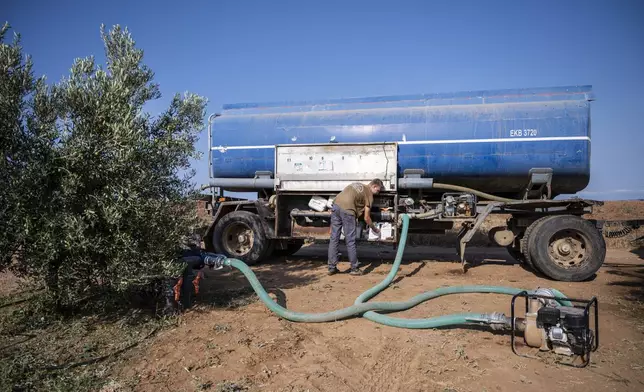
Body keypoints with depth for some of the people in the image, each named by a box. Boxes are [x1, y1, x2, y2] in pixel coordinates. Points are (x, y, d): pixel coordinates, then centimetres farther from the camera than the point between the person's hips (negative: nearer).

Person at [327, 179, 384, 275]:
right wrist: (374, 229, 24)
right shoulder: (369, 195, 7)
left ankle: (332, 268, 16)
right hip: (347, 210, -6)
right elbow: (366, 218, 8)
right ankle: (354, 269, 15)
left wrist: (355, 217, 27)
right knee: (350, 242, 4)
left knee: (334, 239, 11)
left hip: (336, 205, 7)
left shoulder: (358, 184, 27)